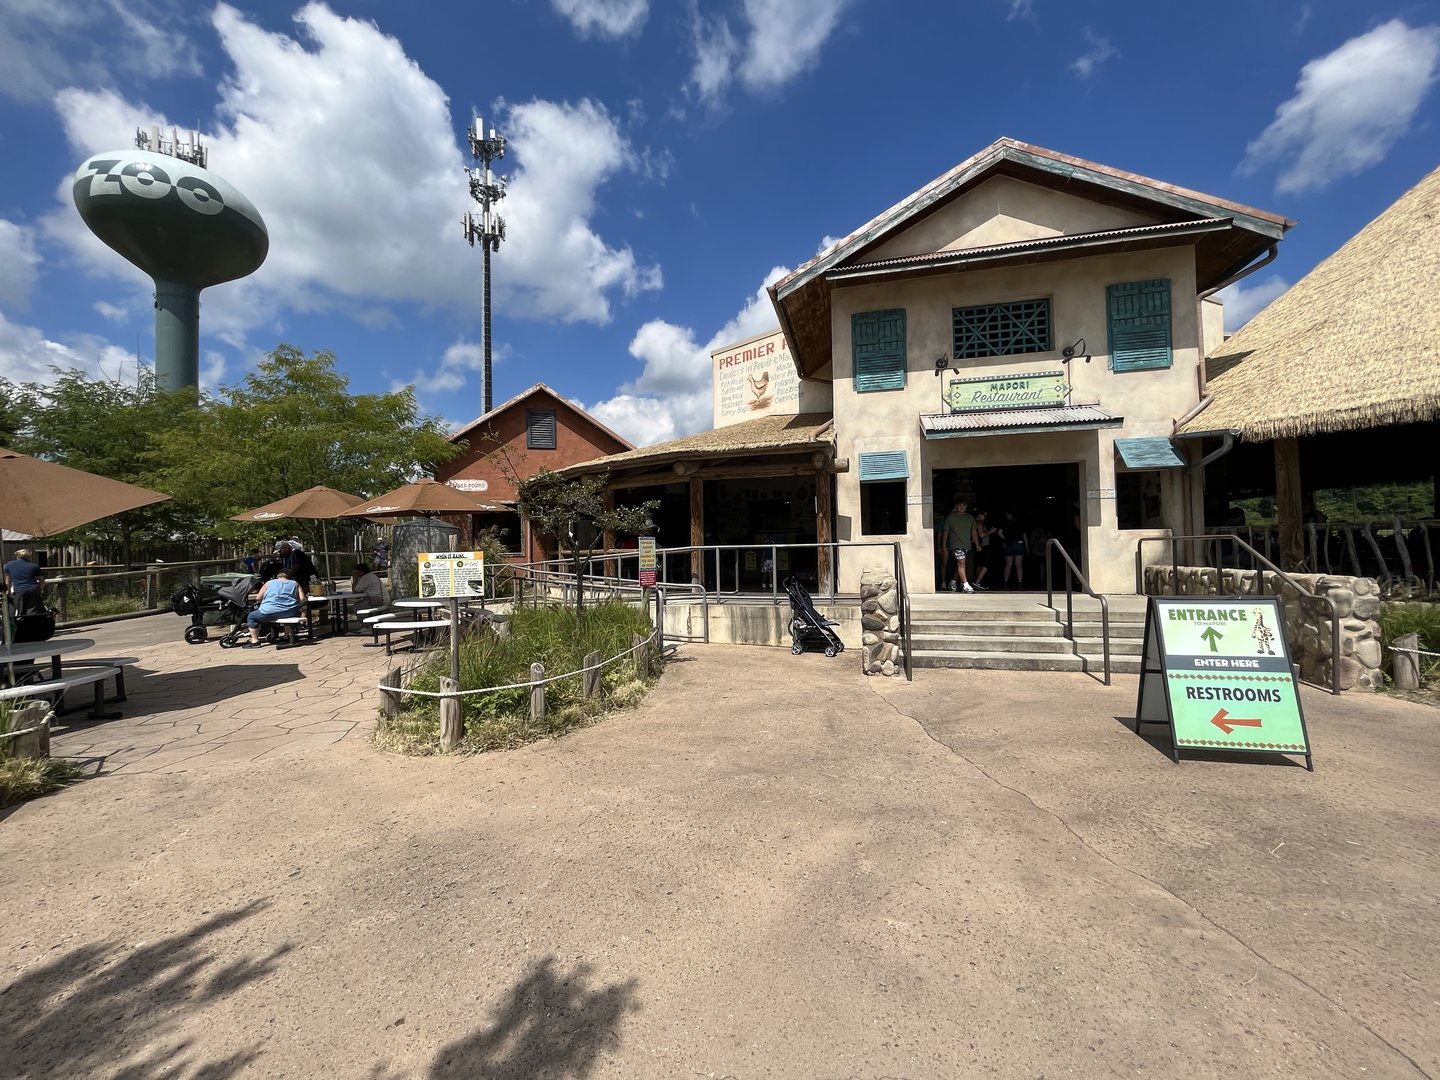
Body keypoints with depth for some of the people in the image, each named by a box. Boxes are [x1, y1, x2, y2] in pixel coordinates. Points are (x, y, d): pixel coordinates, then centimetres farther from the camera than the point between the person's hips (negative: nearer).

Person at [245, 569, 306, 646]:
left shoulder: (269, 583, 15)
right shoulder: (295, 584, 15)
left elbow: (258, 598, 17)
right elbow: (302, 599, 5)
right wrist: (296, 606, 23)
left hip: (270, 613, -2)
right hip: (290, 613, 2)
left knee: (251, 617, 21)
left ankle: (255, 641, 11)